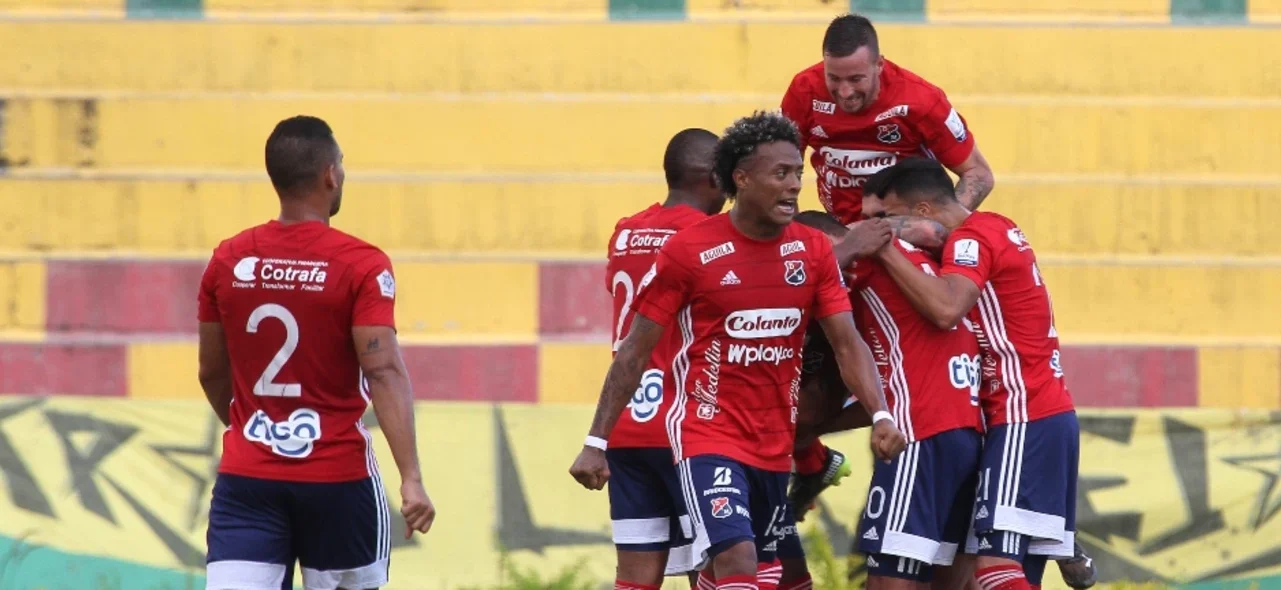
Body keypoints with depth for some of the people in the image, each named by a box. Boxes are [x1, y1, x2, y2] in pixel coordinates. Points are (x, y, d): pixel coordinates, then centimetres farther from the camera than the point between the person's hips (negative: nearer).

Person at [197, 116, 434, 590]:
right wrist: (411, 479, -21)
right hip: (338, 480, -2)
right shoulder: (362, 266, -9)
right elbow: (384, 373, -18)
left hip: (246, 479, 2)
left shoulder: (228, 261, 4)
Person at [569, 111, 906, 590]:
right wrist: (596, 442, -6)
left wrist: (880, 415, -17)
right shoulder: (688, 251, -10)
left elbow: (847, 344, 1)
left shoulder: (813, 252, 3)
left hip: (775, 445, 6)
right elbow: (635, 353, -4)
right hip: (708, 438, -6)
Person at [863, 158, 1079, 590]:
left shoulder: (972, 238, -12)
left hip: (1024, 423, -10)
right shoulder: (996, 228, 17)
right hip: (1046, 413, 10)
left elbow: (946, 309, -30)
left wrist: (885, 247, -21)